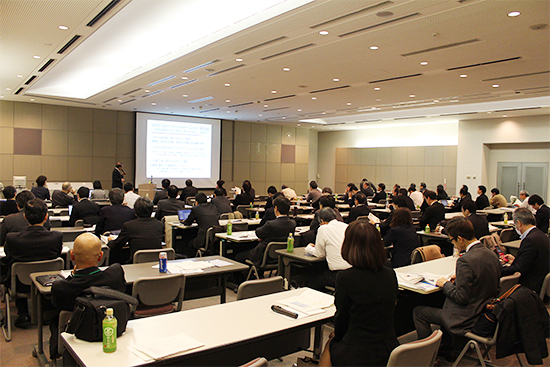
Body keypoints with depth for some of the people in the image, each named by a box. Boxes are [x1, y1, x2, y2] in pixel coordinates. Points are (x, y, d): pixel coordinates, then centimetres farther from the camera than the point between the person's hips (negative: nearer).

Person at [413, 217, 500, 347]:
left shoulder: (466, 261, -28)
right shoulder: (491, 254, -1)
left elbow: (461, 298, -24)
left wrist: (445, 284, -8)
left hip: (467, 320, -9)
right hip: (486, 312, 9)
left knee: (418, 311, 3)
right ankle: (447, 346, 39)